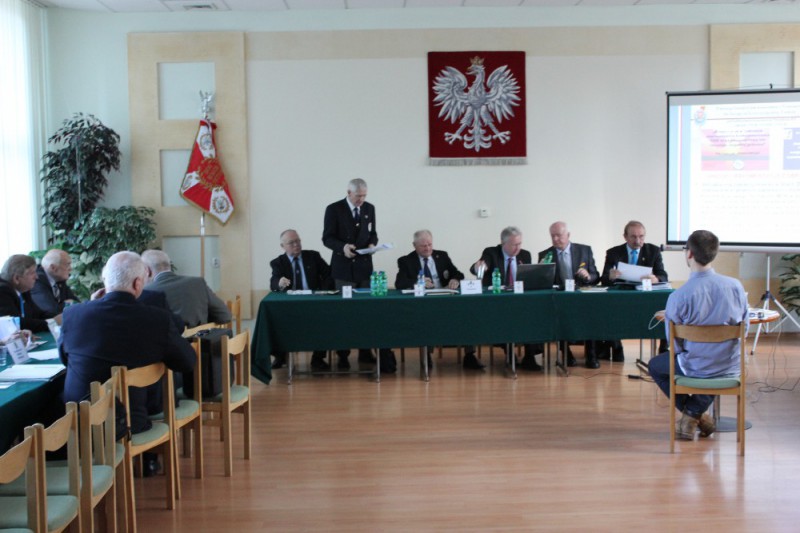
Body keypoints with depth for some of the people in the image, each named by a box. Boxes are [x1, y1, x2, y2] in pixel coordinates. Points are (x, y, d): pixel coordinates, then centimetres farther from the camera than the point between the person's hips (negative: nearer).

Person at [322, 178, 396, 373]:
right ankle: (343, 355, 10)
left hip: (364, 266, 3)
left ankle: (365, 351, 14)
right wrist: (343, 246, -24)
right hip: (344, 268, -3)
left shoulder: (369, 208, 8)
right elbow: (327, 238, -6)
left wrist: (372, 244, -8)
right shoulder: (334, 209, -5)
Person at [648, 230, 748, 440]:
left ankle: (696, 417, 20)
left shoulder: (678, 296, -20)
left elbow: (674, 341, -8)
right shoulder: (736, 286, -10)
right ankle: (694, 413, 21)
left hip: (697, 368, -3)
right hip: (731, 366, 4)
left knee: (655, 365, 26)